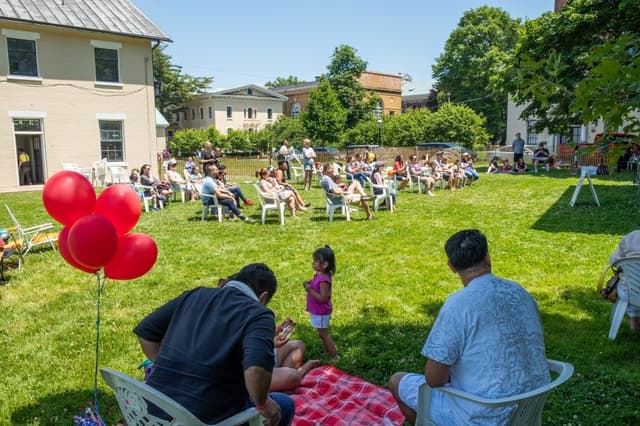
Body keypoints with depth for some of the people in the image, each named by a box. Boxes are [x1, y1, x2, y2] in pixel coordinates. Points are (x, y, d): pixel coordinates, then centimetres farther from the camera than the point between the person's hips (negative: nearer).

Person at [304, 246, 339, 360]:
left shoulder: (323, 280, -30)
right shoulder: (319, 275, -1)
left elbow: (323, 298, -31)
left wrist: (310, 291, -28)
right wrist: (309, 283, -2)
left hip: (321, 313, -9)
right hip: (318, 311, 9)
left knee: (324, 334, 5)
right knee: (322, 334, 23)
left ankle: (335, 357, 18)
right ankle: (327, 353, 39)